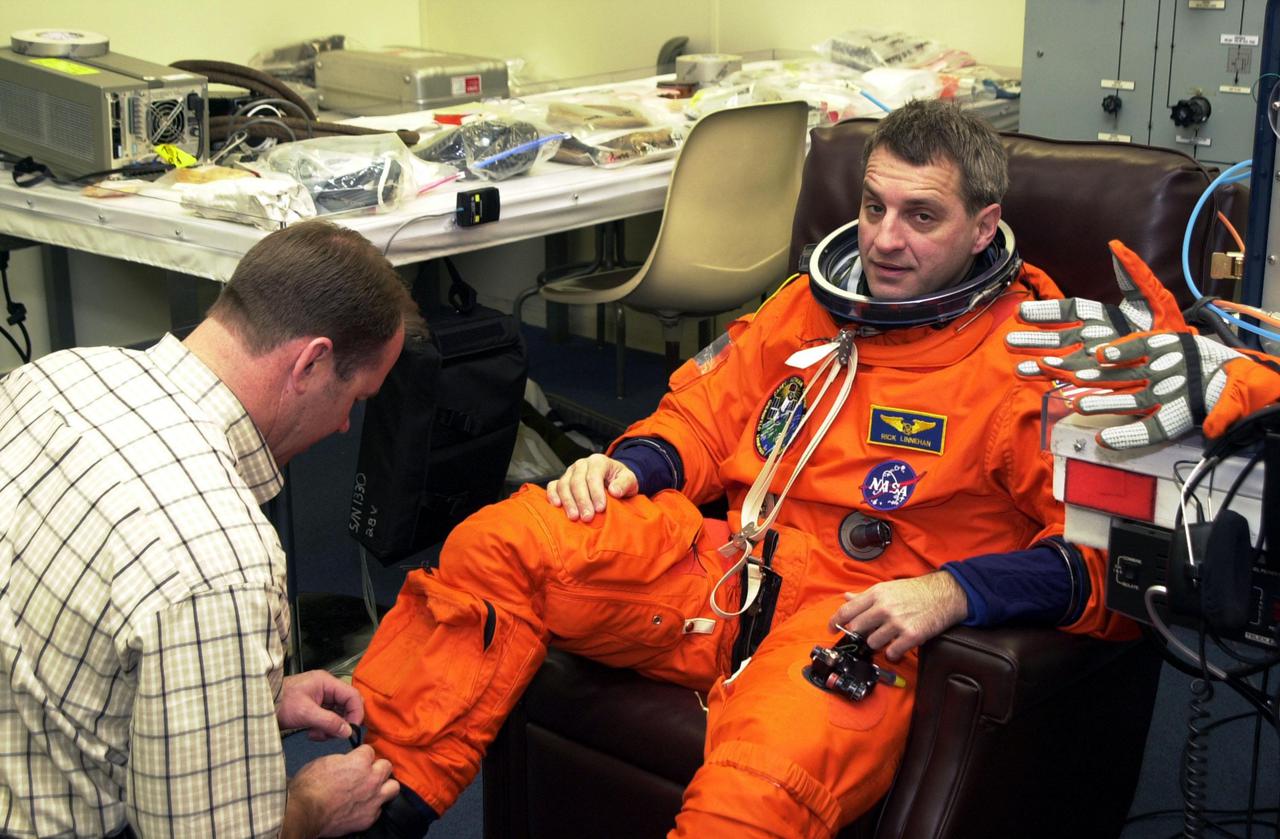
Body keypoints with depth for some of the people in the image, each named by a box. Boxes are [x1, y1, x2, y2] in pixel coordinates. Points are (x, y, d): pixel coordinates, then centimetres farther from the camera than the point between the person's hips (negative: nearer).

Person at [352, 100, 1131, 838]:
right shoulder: (815, 301, 16)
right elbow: (707, 410, 25)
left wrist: (953, 592, -20)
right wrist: (632, 464, 3)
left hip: (857, 621, -6)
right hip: (723, 561, 6)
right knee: (496, 543, -13)